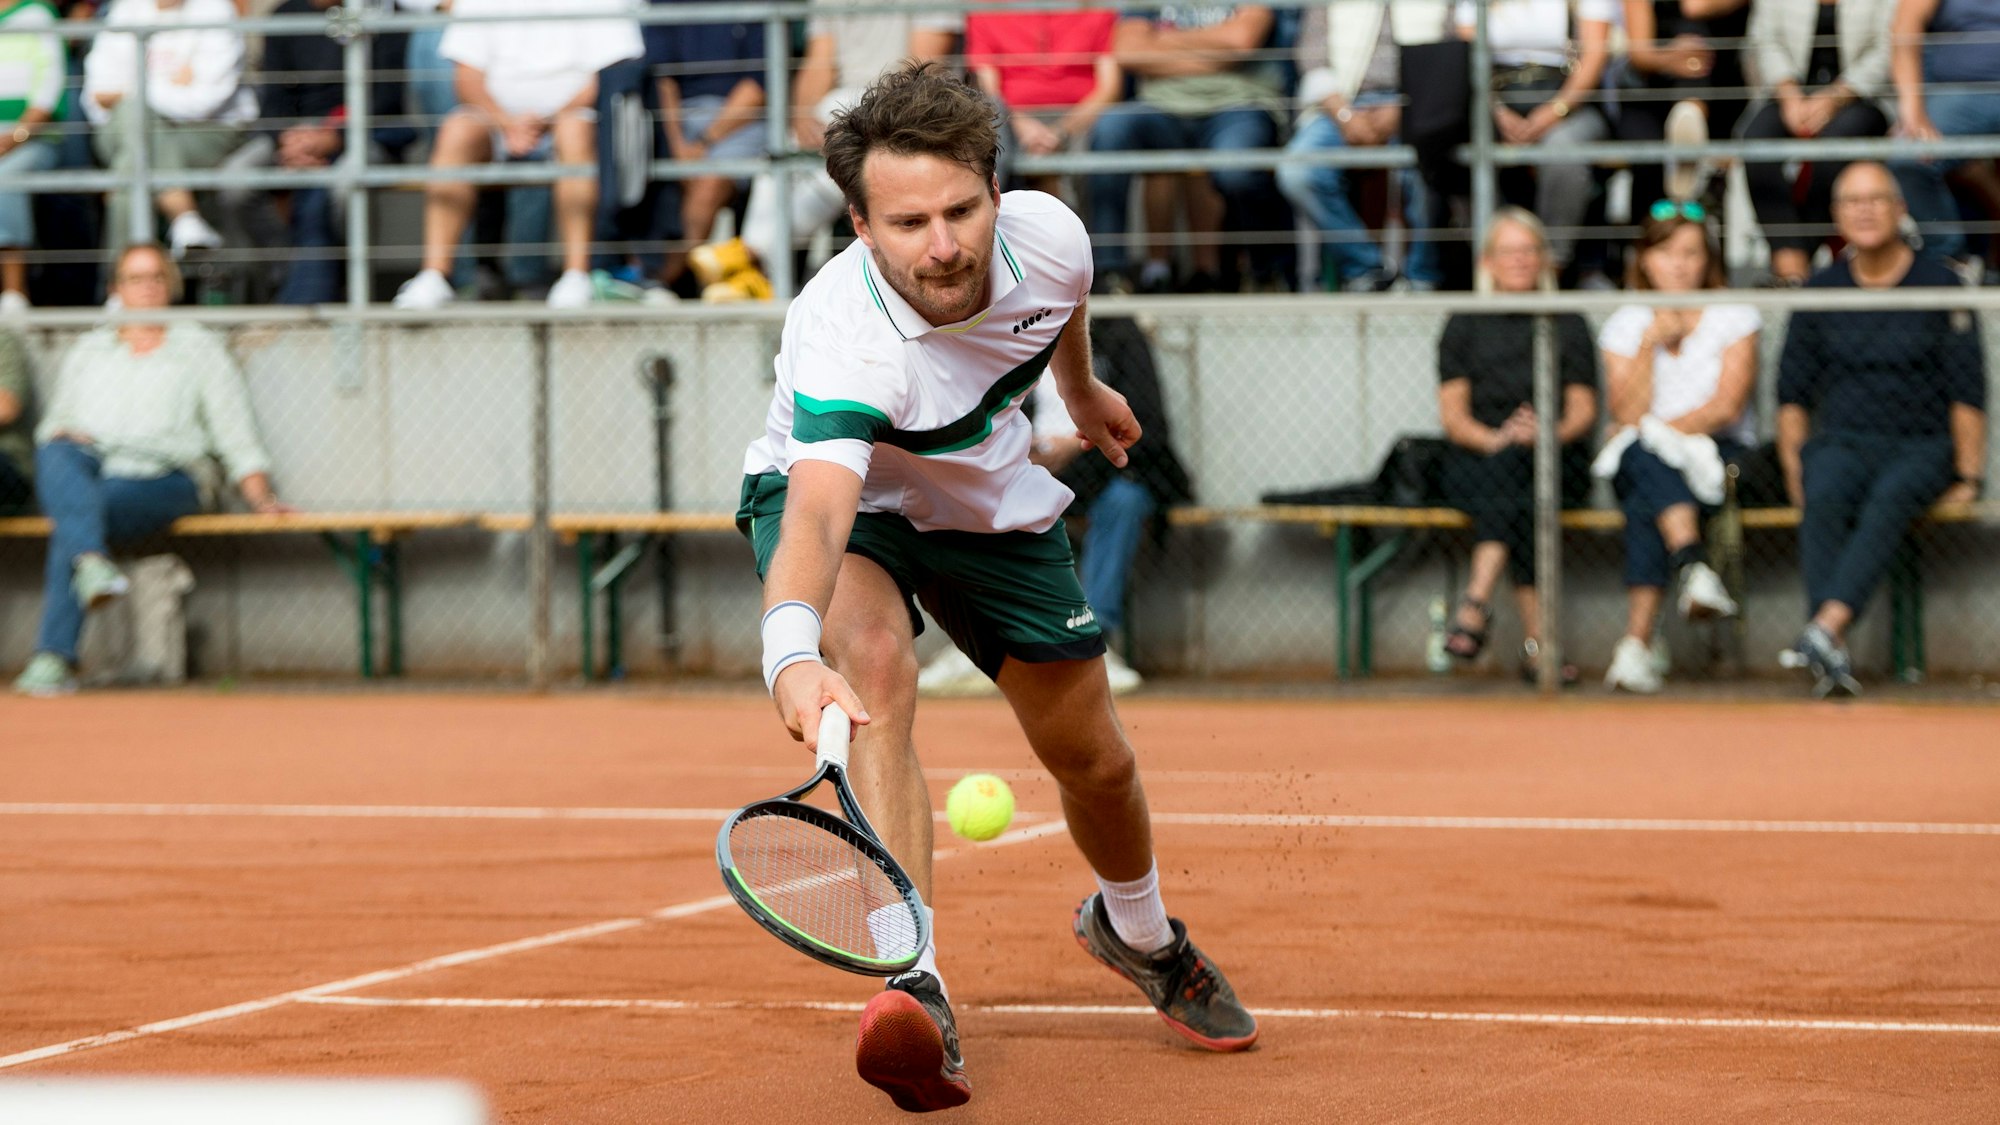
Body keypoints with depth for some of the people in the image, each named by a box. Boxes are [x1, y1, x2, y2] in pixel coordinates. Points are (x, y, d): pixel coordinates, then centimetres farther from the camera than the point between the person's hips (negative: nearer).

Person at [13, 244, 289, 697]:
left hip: (160, 477, -3)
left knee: (68, 527, -35)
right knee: (56, 455, -37)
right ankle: (92, 562, -61)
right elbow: (54, 422, 26)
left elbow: (236, 433, 12)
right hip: (85, 468, 3)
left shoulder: (199, 348, 19)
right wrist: (64, 438, 1)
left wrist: (260, 495, -1)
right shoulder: (87, 351, 28)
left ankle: (55, 657, -42)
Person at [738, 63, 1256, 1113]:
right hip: (834, 487, -5)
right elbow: (817, 515, -57)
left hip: (990, 502, 5)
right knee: (875, 668, -36)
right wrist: (793, 648, -75)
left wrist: (1082, 388, 21)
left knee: (1094, 760, 12)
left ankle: (1136, 930, 47)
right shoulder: (842, 336, -42)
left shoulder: (1048, 237, -26)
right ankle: (914, 990, -42)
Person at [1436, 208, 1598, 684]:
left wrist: (1550, 432, -17)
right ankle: (1536, 639, -47)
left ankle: (1477, 600, -48)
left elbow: (1583, 410, 6)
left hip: (1555, 461, 0)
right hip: (1474, 463, 0)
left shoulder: (1568, 326, 15)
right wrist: (1493, 439, -17)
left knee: (1512, 467, -37)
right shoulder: (1465, 327, 14)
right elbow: (1452, 413, 4)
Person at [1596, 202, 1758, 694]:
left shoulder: (1734, 316, 6)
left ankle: (1636, 644, -46)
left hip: (1722, 455, -1)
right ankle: (1694, 567, -60)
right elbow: (1627, 415, -2)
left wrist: (1666, 429, -17)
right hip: (1641, 463, 1)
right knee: (1645, 458, -38)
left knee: (1645, 504, -35)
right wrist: (1651, 343, -9)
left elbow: (1728, 406, -7)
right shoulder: (1625, 325, 11)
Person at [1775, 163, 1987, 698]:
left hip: (1922, 447, -2)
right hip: (1840, 442, 2)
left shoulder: (1939, 287, 5)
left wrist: (1968, 476, -6)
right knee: (1824, 500, -33)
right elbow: (1793, 392, 14)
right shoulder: (1820, 292, 12)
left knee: (1890, 498, -37)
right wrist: (1794, 467, 1)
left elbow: (1967, 392, 2)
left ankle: (1824, 630, -56)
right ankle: (1833, 660, -47)